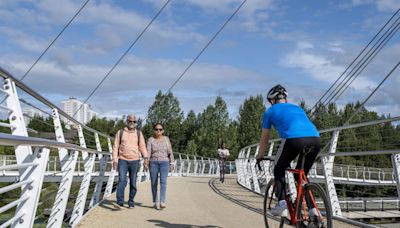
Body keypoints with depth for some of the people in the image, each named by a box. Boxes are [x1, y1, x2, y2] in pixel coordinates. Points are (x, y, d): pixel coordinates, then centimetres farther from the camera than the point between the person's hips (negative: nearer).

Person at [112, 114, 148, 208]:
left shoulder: (139, 133, 9)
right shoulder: (120, 132, 6)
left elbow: (142, 147, 5)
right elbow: (115, 147, 5)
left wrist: (146, 158, -9)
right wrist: (115, 160, -4)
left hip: (134, 161, 1)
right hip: (122, 160, -1)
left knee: (133, 182, 4)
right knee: (122, 180, -17)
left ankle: (131, 202, 14)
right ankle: (120, 201, -18)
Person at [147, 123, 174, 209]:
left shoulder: (166, 139, 4)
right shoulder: (151, 140, 1)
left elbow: (170, 152, 6)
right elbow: (148, 152, -8)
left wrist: (172, 164, 1)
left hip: (164, 163, 0)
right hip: (153, 163, 1)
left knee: (163, 181, -17)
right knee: (154, 183, 4)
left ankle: (162, 202, -25)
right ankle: (155, 202, 18)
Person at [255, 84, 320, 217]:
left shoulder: (270, 111, 23)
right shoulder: (297, 108, 36)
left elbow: (264, 139, 30)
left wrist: (259, 158, 45)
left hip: (293, 139, -4)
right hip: (315, 140, 4)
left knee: (279, 171, 21)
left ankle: (282, 205, 9)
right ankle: (312, 209, 15)